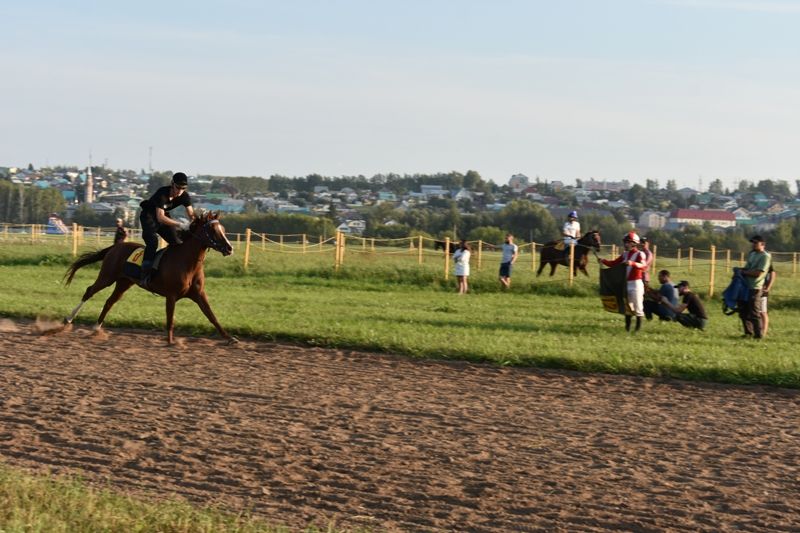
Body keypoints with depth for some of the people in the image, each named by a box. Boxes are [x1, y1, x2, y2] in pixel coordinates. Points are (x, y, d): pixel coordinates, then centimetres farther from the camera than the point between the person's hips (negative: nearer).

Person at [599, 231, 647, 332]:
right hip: (625, 283, 7)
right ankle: (627, 327, 24)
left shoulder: (639, 254, -9)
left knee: (638, 307, 0)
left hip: (636, 283, -7)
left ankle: (638, 327, 9)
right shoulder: (625, 254, 12)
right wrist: (603, 261, -5)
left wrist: (632, 263, -45)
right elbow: (614, 263, 11)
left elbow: (642, 266, -28)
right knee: (627, 306, 14)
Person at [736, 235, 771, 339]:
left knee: (754, 313, -5)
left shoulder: (765, 256, -11)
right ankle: (748, 332, 24)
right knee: (743, 311, 13)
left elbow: (758, 273, -18)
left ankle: (758, 334, 4)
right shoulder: (751, 254, 16)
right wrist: (740, 269, 2)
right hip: (745, 286, 9)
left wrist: (743, 272, -11)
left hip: (755, 288, -9)